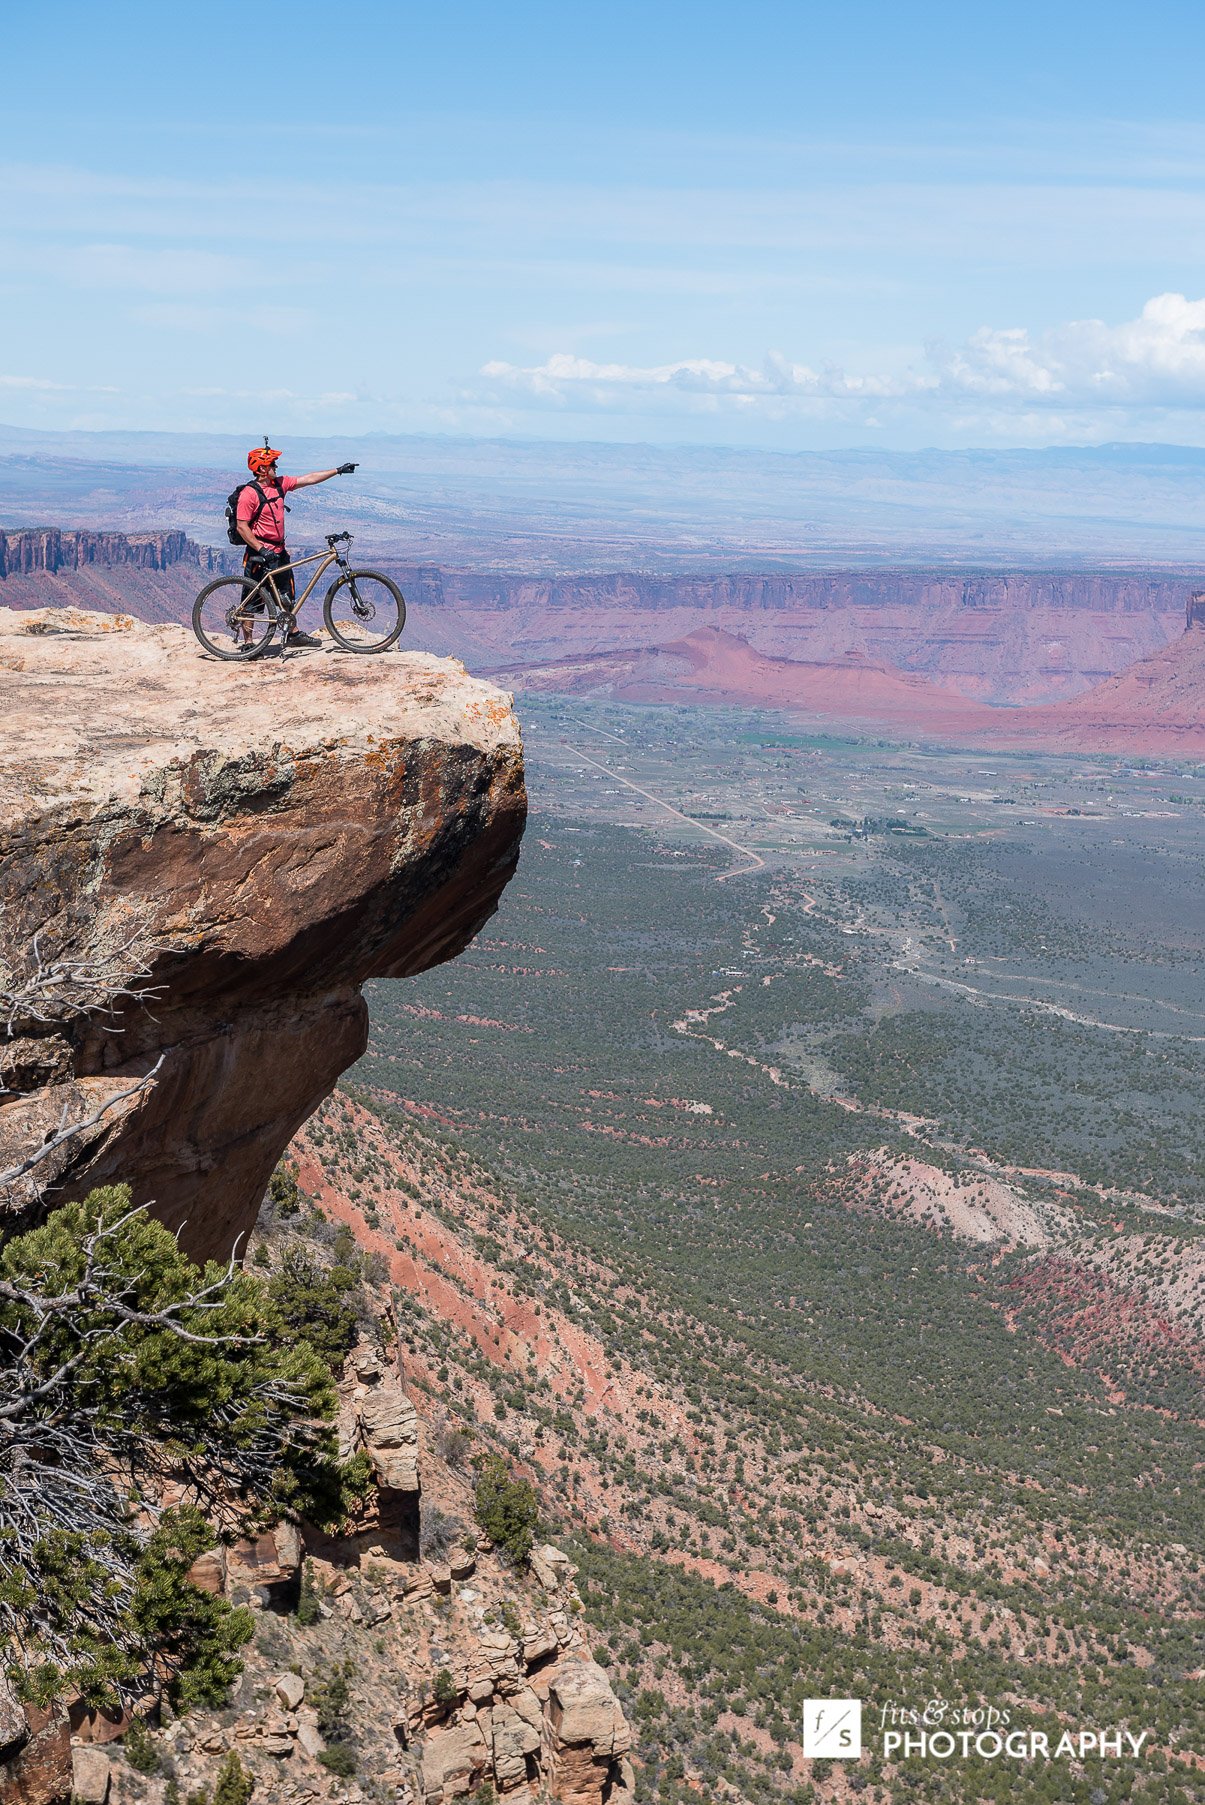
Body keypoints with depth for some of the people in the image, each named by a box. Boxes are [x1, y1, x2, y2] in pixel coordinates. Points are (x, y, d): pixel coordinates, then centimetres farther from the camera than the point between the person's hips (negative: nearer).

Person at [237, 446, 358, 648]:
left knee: (286, 596, 16)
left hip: (278, 551, 8)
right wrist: (261, 549, -26)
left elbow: (309, 479, 10)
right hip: (259, 554, -8)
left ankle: (293, 634, 27)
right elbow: (242, 527, -19)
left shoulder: (279, 484, 5)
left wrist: (338, 471, 10)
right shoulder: (249, 494, -17)